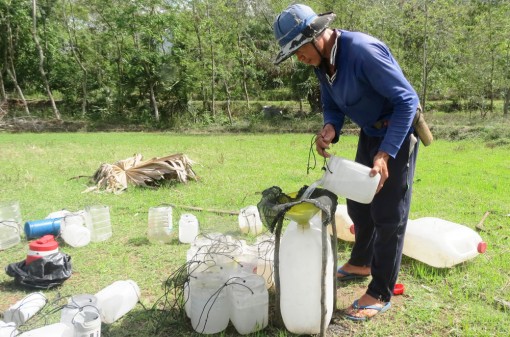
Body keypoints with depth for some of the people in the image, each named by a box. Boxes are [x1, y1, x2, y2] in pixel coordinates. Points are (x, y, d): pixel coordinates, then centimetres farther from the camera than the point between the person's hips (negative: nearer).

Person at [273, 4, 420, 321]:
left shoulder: (363, 51, -29)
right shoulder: (323, 61, -2)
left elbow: (408, 100, -27)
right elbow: (332, 105, 9)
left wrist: (385, 153, -31)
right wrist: (330, 129, -15)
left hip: (397, 133, -8)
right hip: (370, 133, 9)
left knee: (388, 214, -3)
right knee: (358, 204, 18)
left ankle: (380, 294, 10)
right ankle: (361, 263, 40)